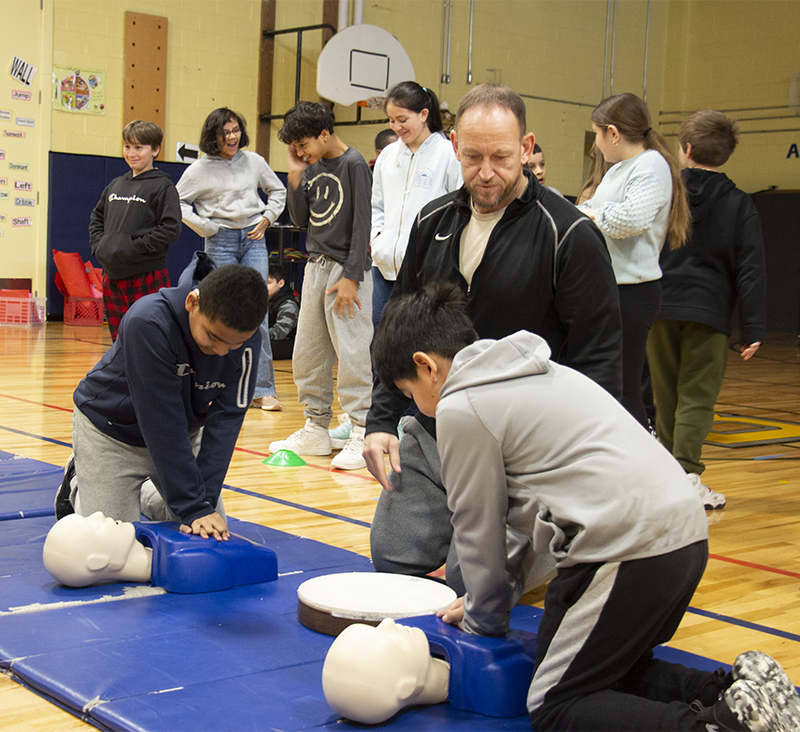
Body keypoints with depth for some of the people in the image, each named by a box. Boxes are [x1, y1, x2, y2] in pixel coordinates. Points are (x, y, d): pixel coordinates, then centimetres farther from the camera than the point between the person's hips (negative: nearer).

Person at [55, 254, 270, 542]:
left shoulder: (247, 339, -24)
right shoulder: (148, 323, -38)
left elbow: (226, 418, -22)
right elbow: (162, 422, -37)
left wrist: (205, 501, -29)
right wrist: (193, 507, -36)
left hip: (183, 431, 4)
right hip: (112, 431, -4)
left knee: (213, 534, 4)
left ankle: (145, 496, 29)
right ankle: (77, 490, 24)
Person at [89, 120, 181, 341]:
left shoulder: (163, 186, -5)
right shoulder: (115, 185, 14)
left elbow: (171, 229, -13)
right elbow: (97, 217, 25)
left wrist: (136, 247, -16)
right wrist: (98, 245, 8)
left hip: (147, 277, -6)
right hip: (112, 276, 6)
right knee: (120, 341, 12)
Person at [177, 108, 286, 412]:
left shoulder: (254, 161, 5)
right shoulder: (200, 170, -2)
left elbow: (278, 191, 18)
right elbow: (178, 203, 4)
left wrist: (267, 218, 5)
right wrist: (205, 227, -3)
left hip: (254, 239, 2)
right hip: (221, 241, -2)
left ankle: (263, 390, -1)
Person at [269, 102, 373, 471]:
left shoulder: (354, 164, -9)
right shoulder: (313, 167, 13)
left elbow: (361, 223, -13)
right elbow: (300, 218, 13)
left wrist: (351, 277, -17)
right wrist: (295, 176, 1)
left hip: (345, 269, -8)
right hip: (315, 265, 8)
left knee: (351, 353, -9)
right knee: (306, 354, 9)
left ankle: (361, 435, -4)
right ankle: (316, 429, 19)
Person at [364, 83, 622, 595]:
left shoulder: (571, 236, -10)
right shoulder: (434, 222, 7)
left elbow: (597, 359, -10)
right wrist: (382, 420, 8)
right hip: (428, 434, 6)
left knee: (473, 583, -10)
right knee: (394, 560, 7)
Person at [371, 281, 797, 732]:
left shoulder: (461, 408, -6)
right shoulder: (525, 374, 23)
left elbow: (479, 529, 2)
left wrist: (484, 618, 18)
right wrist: (488, 598, 31)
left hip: (632, 548, -10)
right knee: (607, 670, 25)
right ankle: (734, 694, 7)